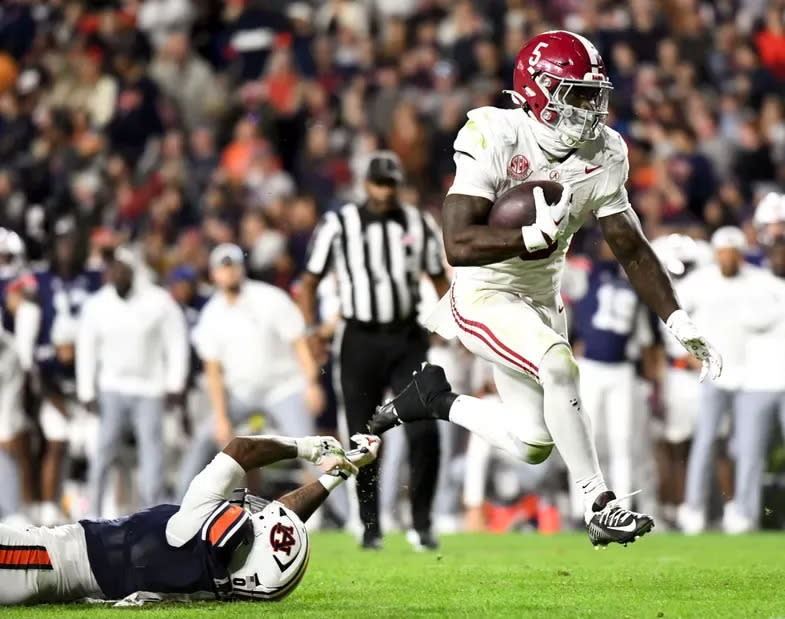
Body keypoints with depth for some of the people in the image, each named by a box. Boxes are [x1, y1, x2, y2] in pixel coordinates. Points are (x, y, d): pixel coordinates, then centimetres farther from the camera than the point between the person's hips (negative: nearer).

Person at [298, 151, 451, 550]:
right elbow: (309, 282, 5)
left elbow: (439, 279, 17)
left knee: (424, 432, -12)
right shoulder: (338, 225, -1)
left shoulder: (419, 225, 7)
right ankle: (370, 527, 15)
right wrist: (312, 329, -7)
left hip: (406, 340, 1)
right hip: (359, 341, -1)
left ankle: (421, 524, -2)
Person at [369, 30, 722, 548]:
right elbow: (458, 245, -30)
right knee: (559, 364, -32)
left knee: (534, 443, 11)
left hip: (542, 300, 7)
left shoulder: (601, 156, -5)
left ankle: (438, 400, 33)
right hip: (484, 295, -7)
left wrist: (680, 323, -6)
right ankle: (600, 506, -23)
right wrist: (537, 234, -37)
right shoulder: (495, 138, -23)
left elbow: (633, 250, 2)